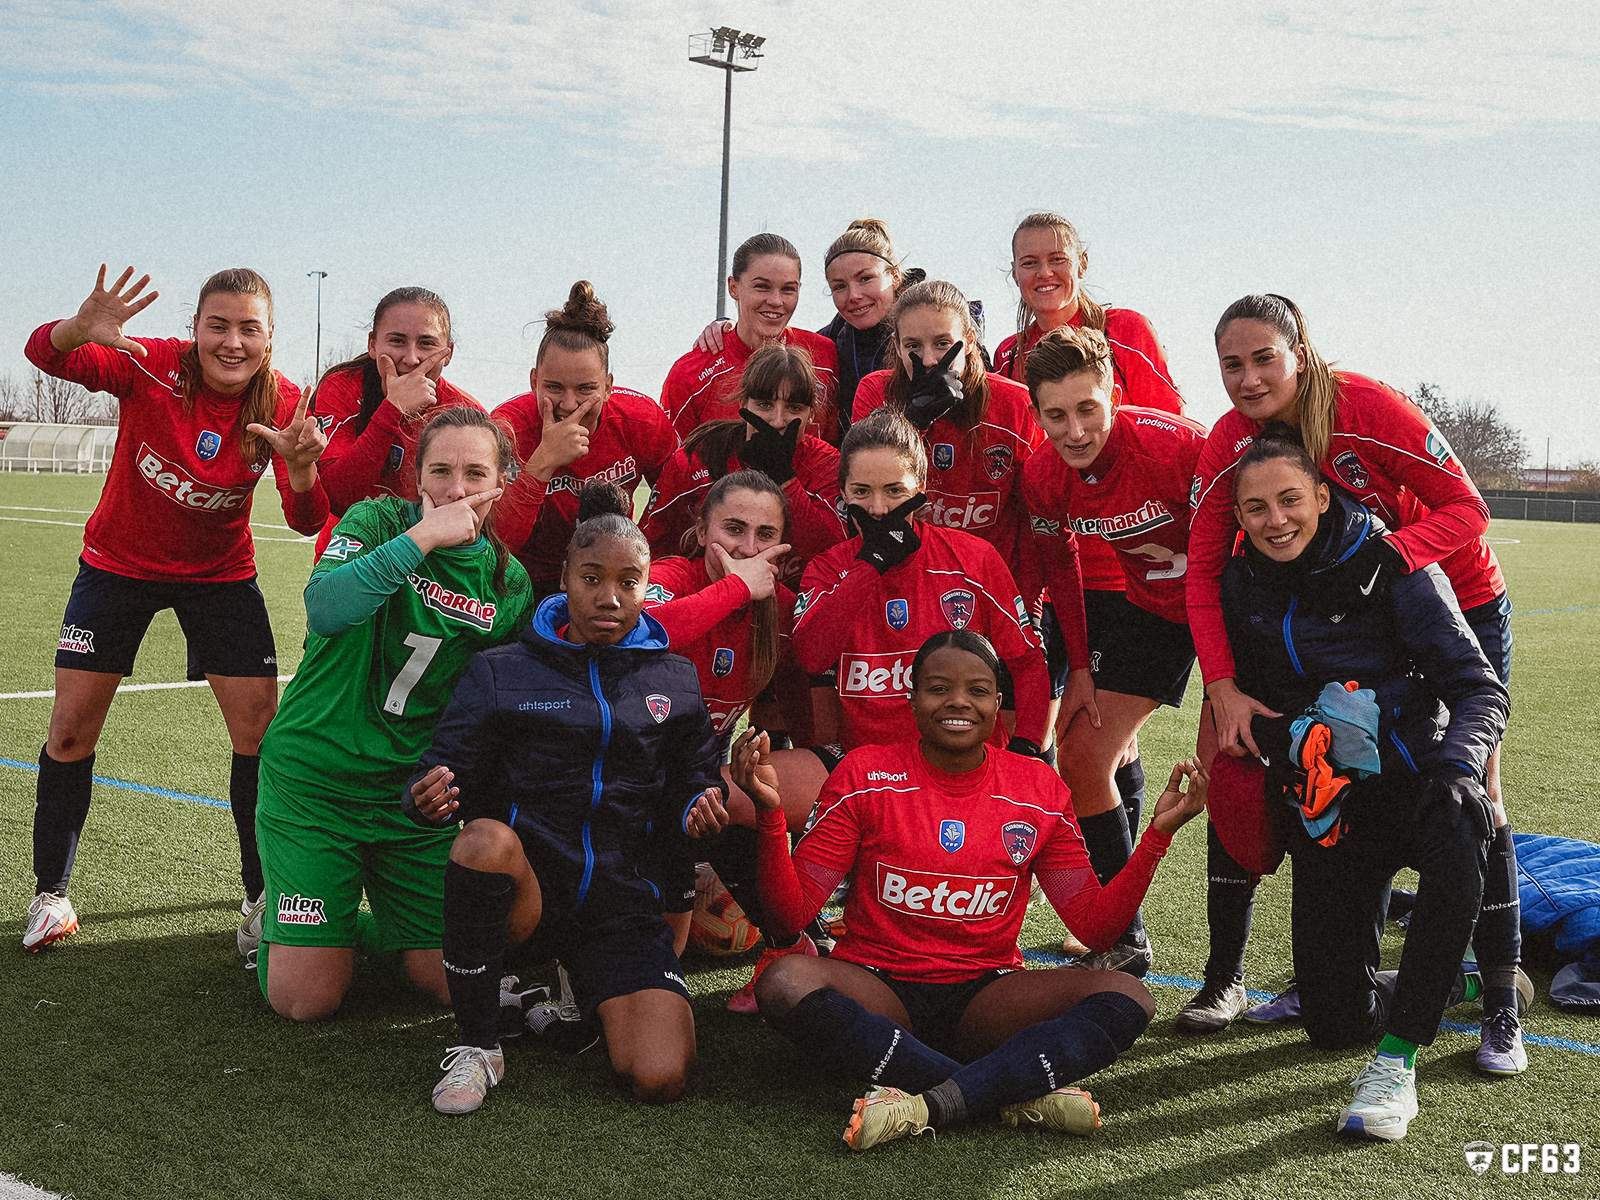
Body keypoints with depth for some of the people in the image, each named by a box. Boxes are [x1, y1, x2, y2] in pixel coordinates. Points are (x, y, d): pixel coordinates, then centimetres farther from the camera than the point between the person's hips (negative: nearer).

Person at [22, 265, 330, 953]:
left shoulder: (284, 405, -16)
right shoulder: (150, 367, -21)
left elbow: (307, 522, -18)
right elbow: (45, 355, -32)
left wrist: (301, 469, -40)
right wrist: (80, 329, -54)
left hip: (220, 574, 1)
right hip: (119, 562, -1)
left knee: (262, 734, -4)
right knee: (72, 728, -1)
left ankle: (261, 895, 14)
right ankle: (50, 893, 17)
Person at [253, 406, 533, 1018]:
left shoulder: (510, 584, 1)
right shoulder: (379, 521, -8)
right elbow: (324, 607, -28)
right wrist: (423, 537, -31)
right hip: (316, 777, -3)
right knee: (306, 1001, -6)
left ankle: (363, 927, 29)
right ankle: (280, 925, 27)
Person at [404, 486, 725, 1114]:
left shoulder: (675, 681, 11)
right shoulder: (501, 672, 4)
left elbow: (687, 794, 17)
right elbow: (449, 769, 0)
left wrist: (703, 812, -8)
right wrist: (430, 796, -24)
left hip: (622, 898, 2)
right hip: (523, 882, -2)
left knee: (661, 1080, -18)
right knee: (487, 837, -39)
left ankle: (583, 990, 19)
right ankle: (478, 1046, -17)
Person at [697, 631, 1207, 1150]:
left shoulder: (1038, 789, 3)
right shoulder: (866, 776, -3)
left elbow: (1096, 923, 4)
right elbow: (791, 913, -7)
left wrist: (1158, 834, -7)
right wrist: (770, 812, -22)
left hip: (985, 999, 2)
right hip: (878, 992, -1)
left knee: (1126, 996, -22)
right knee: (785, 983, -33)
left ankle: (923, 1104, -32)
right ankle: (1024, 1095, -30)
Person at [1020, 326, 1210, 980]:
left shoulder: (1177, 442, -31)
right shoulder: (1043, 476, -14)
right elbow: (1059, 568, 4)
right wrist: (1080, 669, 3)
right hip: (1148, 603, 6)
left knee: (1219, 760, -19)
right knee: (1079, 756, 1)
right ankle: (1125, 943, 15)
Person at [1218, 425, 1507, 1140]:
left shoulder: (1387, 564, -9)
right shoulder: (1241, 585, 3)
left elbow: (1479, 687, -12)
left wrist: (1458, 770, -32)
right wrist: (1296, 736, -10)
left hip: (1412, 776, -3)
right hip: (1324, 807, 4)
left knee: (1455, 839, -42)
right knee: (1334, 1022, -2)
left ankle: (1395, 1061, -31)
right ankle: (1457, 981, 31)